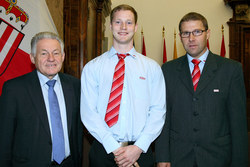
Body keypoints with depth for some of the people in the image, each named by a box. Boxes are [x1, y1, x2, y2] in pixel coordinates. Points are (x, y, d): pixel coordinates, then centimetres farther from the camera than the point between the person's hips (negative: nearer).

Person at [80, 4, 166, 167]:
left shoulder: (152, 67, 3)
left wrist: (139, 147, -12)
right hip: (103, 150, 0)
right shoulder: (92, 67, 1)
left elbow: (158, 111, -2)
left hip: (141, 151, 1)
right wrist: (115, 148, -13)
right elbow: (88, 112, -6)